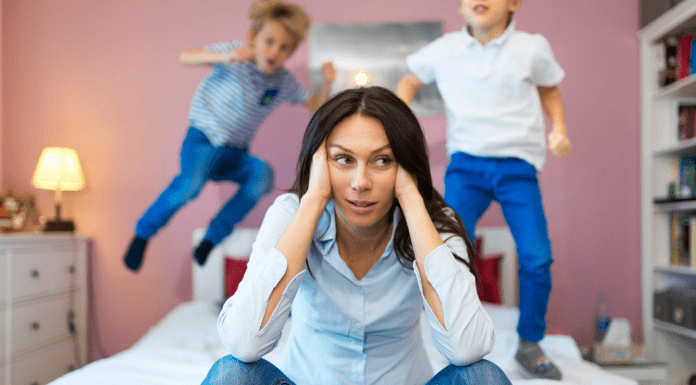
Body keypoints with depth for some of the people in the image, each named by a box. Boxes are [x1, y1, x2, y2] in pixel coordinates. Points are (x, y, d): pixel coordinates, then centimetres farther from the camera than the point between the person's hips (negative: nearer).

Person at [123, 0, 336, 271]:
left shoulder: (283, 82, 3)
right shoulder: (236, 58, -10)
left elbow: (315, 106, 12)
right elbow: (186, 58, -21)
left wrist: (327, 83, -8)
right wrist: (225, 57, -37)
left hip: (236, 155, 4)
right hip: (203, 140, -4)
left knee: (262, 173, -28)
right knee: (190, 184, -33)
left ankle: (213, 237, -15)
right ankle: (144, 231, -6)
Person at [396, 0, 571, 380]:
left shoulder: (532, 48, 2)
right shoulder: (444, 50, 3)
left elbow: (549, 88, 20)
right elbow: (410, 81, 20)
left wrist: (559, 128, 4)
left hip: (517, 165, 0)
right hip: (466, 163, 0)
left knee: (537, 257, -11)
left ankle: (529, 344, 13)